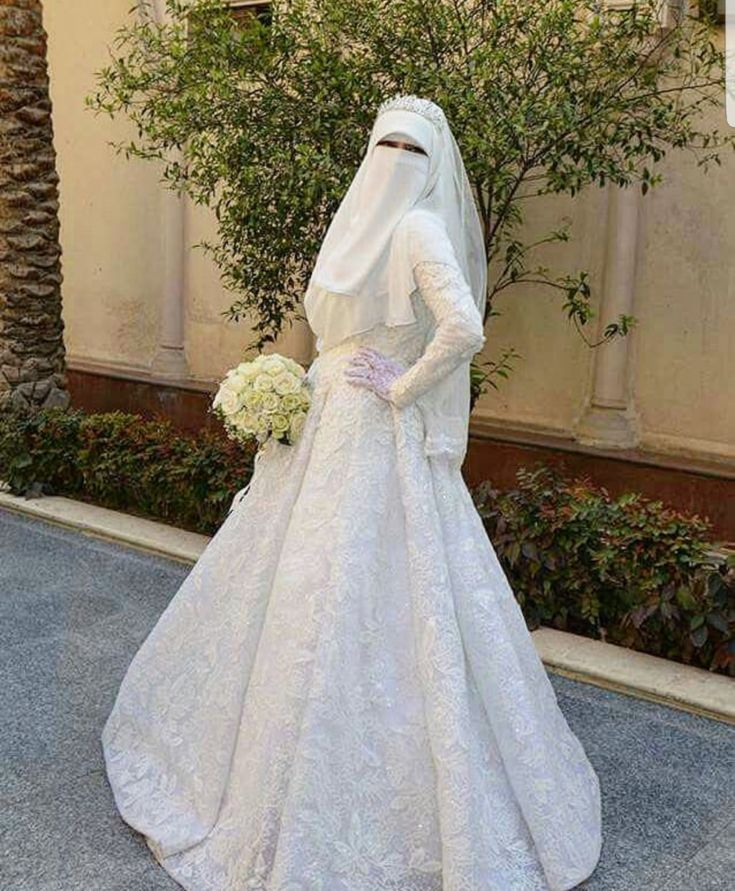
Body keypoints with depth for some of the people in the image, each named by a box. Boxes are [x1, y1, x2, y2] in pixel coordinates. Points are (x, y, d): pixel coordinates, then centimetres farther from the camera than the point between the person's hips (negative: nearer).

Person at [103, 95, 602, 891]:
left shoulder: (418, 229, -13)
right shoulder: (362, 226, 15)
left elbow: (463, 330, -28)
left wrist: (400, 388, -18)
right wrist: (302, 389, 8)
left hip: (383, 440, -9)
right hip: (330, 429, 9)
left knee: (364, 603, -4)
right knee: (281, 583, 18)